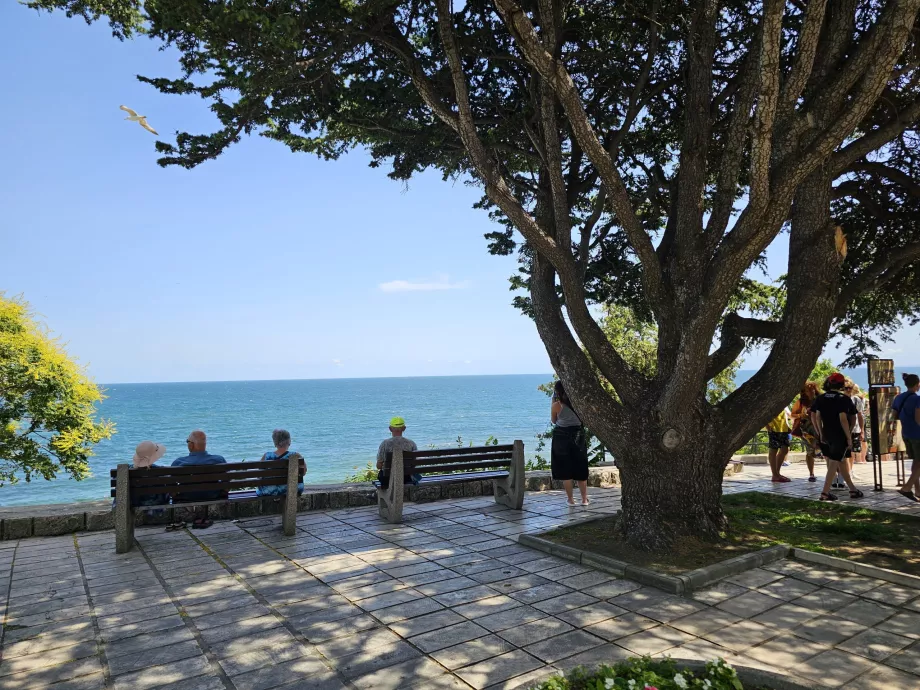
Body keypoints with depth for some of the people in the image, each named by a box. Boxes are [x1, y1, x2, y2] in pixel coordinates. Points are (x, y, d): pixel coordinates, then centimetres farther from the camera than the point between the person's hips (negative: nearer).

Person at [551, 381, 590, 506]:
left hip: (562, 437, -3)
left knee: (565, 470, 7)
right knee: (580, 469, 14)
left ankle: (571, 499, 9)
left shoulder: (557, 405, -12)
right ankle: (584, 499, 18)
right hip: (578, 436, 3)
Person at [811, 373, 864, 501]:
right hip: (840, 436, -6)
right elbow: (843, 419, -17)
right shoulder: (844, 399, -10)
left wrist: (821, 434, 10)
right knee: (834, 464, -2)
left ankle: (853, 489, 27)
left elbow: (817, 417, 3)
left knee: (842, 461, 18)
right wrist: (849, 437, -12)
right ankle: (825, 493, -4)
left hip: (826, 435, 6)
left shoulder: (821, 398, 5)